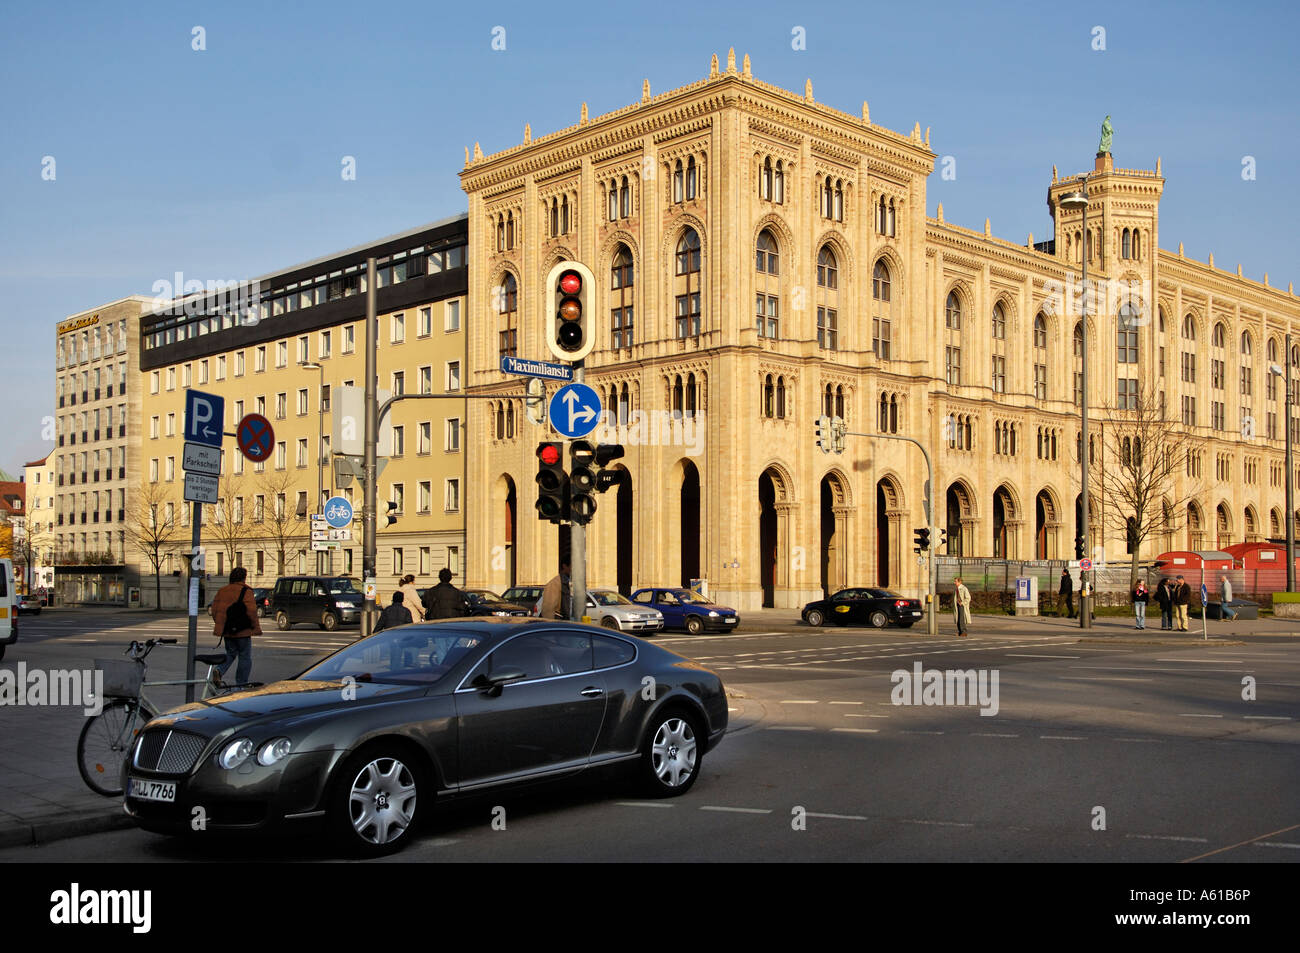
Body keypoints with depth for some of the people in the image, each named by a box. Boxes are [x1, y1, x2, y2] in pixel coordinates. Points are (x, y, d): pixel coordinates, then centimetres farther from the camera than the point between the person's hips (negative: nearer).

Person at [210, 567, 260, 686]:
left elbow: (215, 609, 8)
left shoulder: (221, 591, 7)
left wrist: (219, 625, 19)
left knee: (230, 654, 20)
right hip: (243, 631, -5)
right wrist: (256, 627, -5)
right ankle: (241, 684, 7)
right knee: (245, 658, 6)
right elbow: (251, 611, -16)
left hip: (227, 632, 5)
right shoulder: (246, 591, -11)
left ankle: (219, 671, -6)